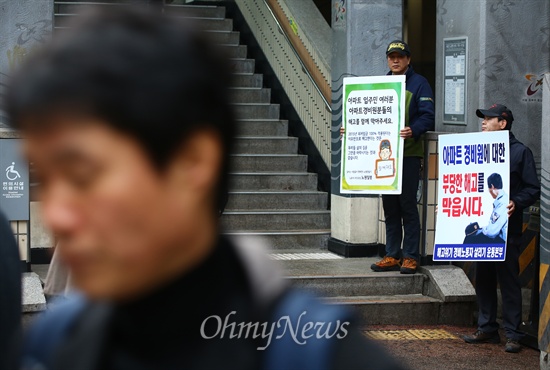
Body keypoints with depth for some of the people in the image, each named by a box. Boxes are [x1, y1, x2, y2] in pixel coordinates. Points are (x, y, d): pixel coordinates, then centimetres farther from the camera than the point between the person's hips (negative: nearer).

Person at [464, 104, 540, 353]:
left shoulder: (520, 152, -2)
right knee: (483, 278, 10)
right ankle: (487, 328, 20)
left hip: (506, 228, -6)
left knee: (508, 280, -3)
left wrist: (516, 203, -22)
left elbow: (533, 189, -5)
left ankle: (513, 334, 2)